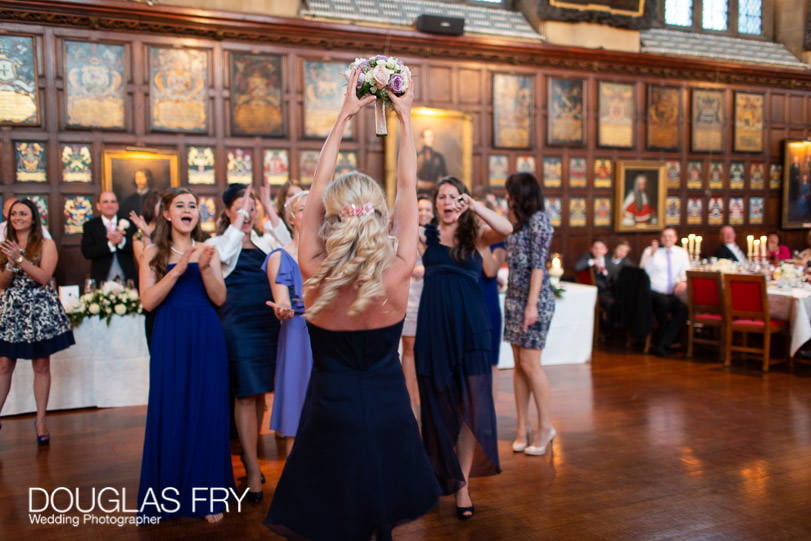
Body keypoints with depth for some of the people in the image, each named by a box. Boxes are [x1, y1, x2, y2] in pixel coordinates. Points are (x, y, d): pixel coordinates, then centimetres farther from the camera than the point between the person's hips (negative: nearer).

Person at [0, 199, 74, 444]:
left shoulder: (46, 245, 1)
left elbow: (44, 277, -10)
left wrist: (20, 259, -16)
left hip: (39, 310, -3)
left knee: (41, 366, 3)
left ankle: (41, 420, 12)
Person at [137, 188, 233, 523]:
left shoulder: (208, 250, 7)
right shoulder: (154, 252, 3)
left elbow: (219, 298, -1)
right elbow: (148, 301, -7)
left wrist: (204, 268, -16)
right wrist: (178, 269, -17)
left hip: (206, 337, 1)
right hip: (170, 338, -1)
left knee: (207, 412, 4)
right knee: (170, 412, 3)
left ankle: (206, 494, 15)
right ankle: (168, 495, 18)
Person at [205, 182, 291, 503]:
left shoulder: (263, 242, 13)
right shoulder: (218, 243, 0)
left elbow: (286, 244, -3)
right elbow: (224, 255, -21)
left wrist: (269, 209, -6)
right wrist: (238, 220, -18)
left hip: (267, 323, 5)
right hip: (238, 323, -5)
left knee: (260, 393, 11)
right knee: (245, 394, -6)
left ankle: (250, 453, 25)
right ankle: (253, 470, -1)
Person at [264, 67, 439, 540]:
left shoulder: (314, 274, -19)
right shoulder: (397, 274, -19)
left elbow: (319, 185, -7)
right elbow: (408, 188, -7)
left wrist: (345, 115, 3)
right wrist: (405, 118, 4)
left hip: (331, 414, 0)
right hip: (388, 412, 1)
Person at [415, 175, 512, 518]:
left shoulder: (477, 235, 4)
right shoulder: (426, 236, 8)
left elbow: (506, 229, -15)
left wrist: (474, 207, -25)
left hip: (469, 325, -1)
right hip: (433, 324, 2)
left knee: (471, 404, -1)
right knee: (438, 404, 10)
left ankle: (462, 485, 7)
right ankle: (442, 476, 26)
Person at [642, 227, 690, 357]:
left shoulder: (681, 252, 16)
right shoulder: (651, 251, 9)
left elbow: (686, 272, 10)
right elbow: (645, 272, -2)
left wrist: (684, 282, -12)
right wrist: (653, 254, -10)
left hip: (674, 294, 3)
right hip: (655, 293, -2)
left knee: (683, 308, -30)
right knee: (664, 302, -37)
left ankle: (664, 344, -25)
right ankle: (661, 341, -19)